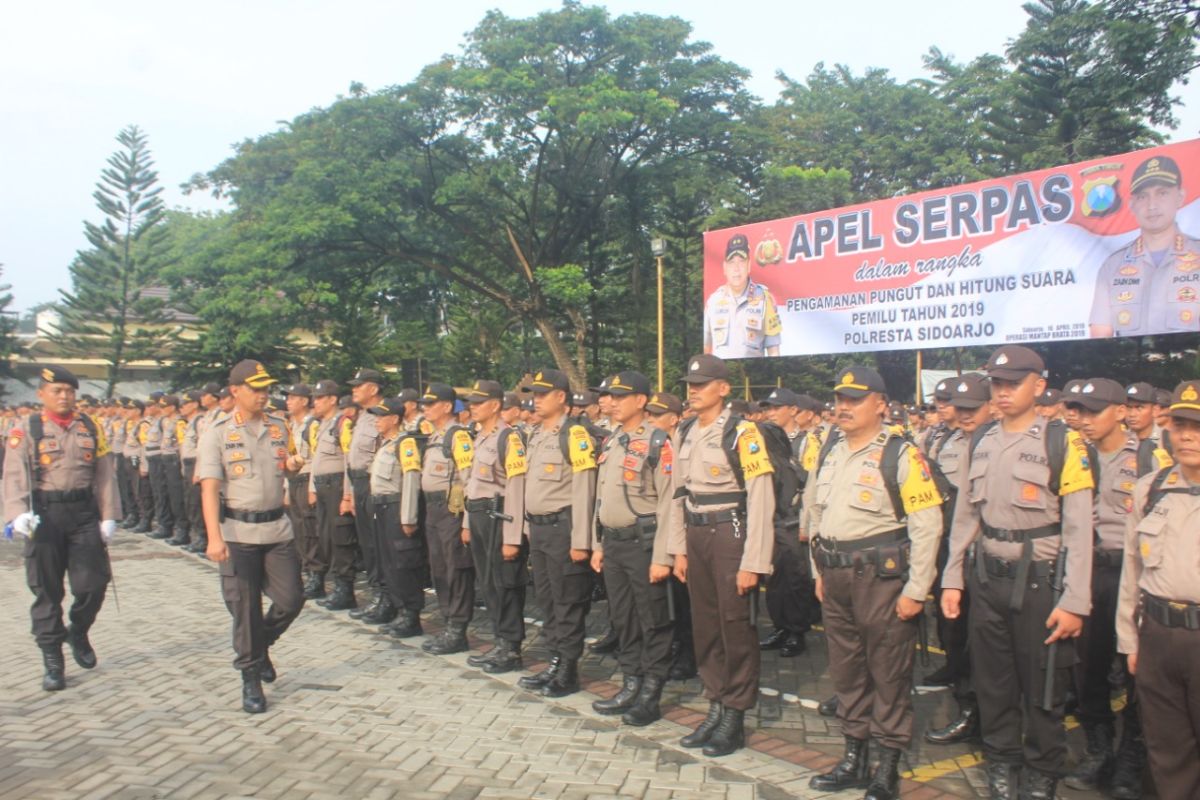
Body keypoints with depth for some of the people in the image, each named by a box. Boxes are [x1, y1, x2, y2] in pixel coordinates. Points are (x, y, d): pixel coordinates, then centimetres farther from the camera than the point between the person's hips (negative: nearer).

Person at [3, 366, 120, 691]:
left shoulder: (90, 428, 8)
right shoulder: (26, 430, 0)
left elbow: (105, 473, 8)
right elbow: (14, 477, -8)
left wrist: (109, 516, 2)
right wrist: (19, 514, -24)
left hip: (85, 513, 2)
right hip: (45, 516, -2)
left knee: (92, 585, 1)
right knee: (47, 592, 5)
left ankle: (78, 633, 30)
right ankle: (52, 661, 15)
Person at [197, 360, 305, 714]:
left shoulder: (279, 427, 7)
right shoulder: (218, 433, -5)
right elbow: (209, 487, -11)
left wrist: (292, 466, -5)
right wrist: (214, 537, -21)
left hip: (278, 528, 4)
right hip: (238, 532, -4)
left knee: (291, 598, 4)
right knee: (245, 609, 3)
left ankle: (261, 646, 32)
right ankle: (250, 677, 18)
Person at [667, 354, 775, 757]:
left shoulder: (742, 433, -13)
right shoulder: (683, 434, 9)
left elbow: (761, 501, -15)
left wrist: (753, 563, -17)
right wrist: (679, 549, 11)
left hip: (731, 532, -7)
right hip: (696, 534, 7)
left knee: (736, 626, 3)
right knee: (704, 625, 13)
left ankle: (735, 718, 16)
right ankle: (716, 707, 27)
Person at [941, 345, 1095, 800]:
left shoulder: (1063, 444, -8)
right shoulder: (979, 445, 8)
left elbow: (1079, 528, -11)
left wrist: (1075, 601, -14)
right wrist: (952, 579, 8)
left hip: (1040, 581, -4)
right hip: (988, 579, 4)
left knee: (1043, 690, 7)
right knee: (992, 684, 13)